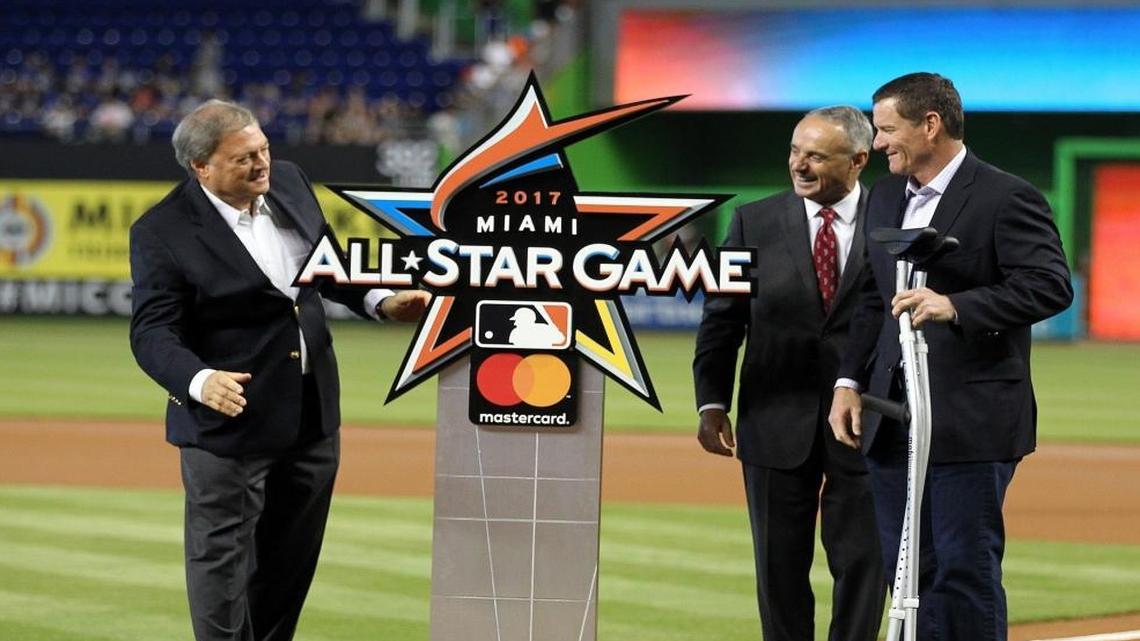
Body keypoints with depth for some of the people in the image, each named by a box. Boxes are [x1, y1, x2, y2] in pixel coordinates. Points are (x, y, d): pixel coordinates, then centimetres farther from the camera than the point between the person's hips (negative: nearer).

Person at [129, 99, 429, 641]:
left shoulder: (288, 183, 2)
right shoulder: (162, 231, -16)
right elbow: (153, 332, -20)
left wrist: (380, 302, 2)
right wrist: (200, 381, -38)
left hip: (312, 414, 6)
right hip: (230, 418, -6)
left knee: (291, 556, 15)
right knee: (222, 555, 2)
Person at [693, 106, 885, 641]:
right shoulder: (753, 223, 3)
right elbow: (722, 320, 4)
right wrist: (711, 402, -4)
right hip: (778, 423, 2)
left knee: (861, 561, 2)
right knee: (780, 564, 8)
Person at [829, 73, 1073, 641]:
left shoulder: (1006, 198, -9)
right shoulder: (885, 197, 15)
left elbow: (1051, 285, -19)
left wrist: (955, 306, -30)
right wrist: (849, 381, 8)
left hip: (970, 421, -7)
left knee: (966, 568, -4)